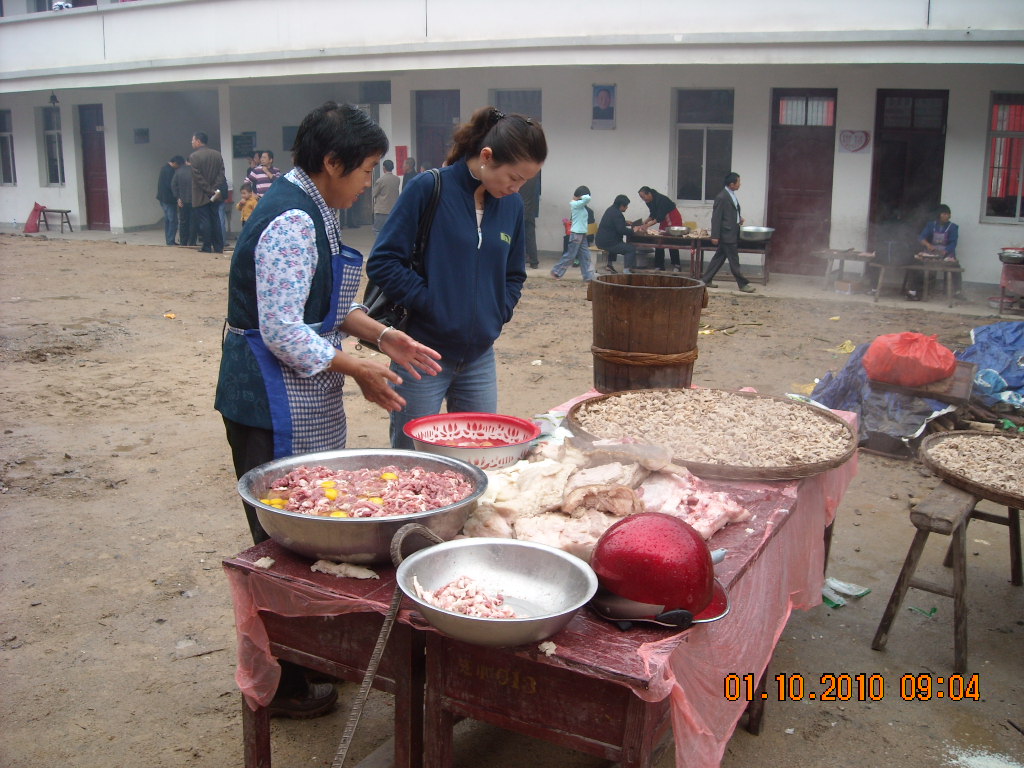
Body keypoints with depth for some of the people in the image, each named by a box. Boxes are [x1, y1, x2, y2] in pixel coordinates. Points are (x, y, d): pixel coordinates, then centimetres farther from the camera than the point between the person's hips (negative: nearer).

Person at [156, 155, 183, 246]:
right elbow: (170, 185, -21)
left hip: (163, 198, 11)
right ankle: (171, 241, -9)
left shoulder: (165, 168, 15)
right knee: (173, 220, -8)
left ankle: (168, 240, 18)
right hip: (168, 199, -11)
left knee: (167, 220, 14)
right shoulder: (169, 170, -17)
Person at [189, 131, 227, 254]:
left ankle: (207, 247, 0)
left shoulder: (194, 156, -10)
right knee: (215, 220, 9)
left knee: (204, 221, -1)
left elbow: (198, 177, -15)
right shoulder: (217, 154, 6)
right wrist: (215, 189, -4)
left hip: (201, 196, -5)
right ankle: (218, 247, 9)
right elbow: (221, 173, 1)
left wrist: (209, 191, -12)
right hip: (215, 195, 5)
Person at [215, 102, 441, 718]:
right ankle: (281, 686, 19)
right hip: (273, 404, -10)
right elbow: (282, 331, -24)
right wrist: (358, 369, -15)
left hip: (304, 399, 10)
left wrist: (383, 334, 7)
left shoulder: (316, 210, 11)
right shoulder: (291, 220, -20)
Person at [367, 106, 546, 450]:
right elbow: (382, 263, -12)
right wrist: (431, 305, -16)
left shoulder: (512, 205, 6)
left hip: (480, 356, 5)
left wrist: (497, 315, 2)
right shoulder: (428, 189, -11)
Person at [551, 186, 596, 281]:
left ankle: (588, 277, 8)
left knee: (585, 256, 6)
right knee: (570, 255, -1)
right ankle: (556, 272, 11)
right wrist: (580, 197, -7)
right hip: (576, 233, -9)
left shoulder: (580, 205, 13)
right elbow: (587, 198, -23)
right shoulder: (575, 204, -14)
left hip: (582, 234, 9)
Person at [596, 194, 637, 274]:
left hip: (601, 241, 10)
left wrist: (627, 223, 30)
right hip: (608, 243, -10)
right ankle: (626, 269, -17)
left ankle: (609, 265, 38)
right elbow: (622, 230, -23)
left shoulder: (611, 210, 14)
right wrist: (632, 230, -9)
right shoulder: (617, 214, -17)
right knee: (631, 248, -10)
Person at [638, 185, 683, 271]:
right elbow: (653, 215, 8)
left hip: (673, 219, -8)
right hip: (664, 220, 8)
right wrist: (644, 222, -7)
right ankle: (659, 267, 5)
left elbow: (660, 217, -31)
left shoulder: (660, 199, -29)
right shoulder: (649, 201, -3)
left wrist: (647, 225, -33)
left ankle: (677, 266, 0)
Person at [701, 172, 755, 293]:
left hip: (732, 233, 10)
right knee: (734, 260, -2)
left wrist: (739, 218, 9)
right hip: (727, 234, -10)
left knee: (719, 257, 13)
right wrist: (715, 236, -17)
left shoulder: (732, 195, 12)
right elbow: (716, 218, -16)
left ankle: (706, 279, 20)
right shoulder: (721, 197, -17)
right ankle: (743, 284, 5)